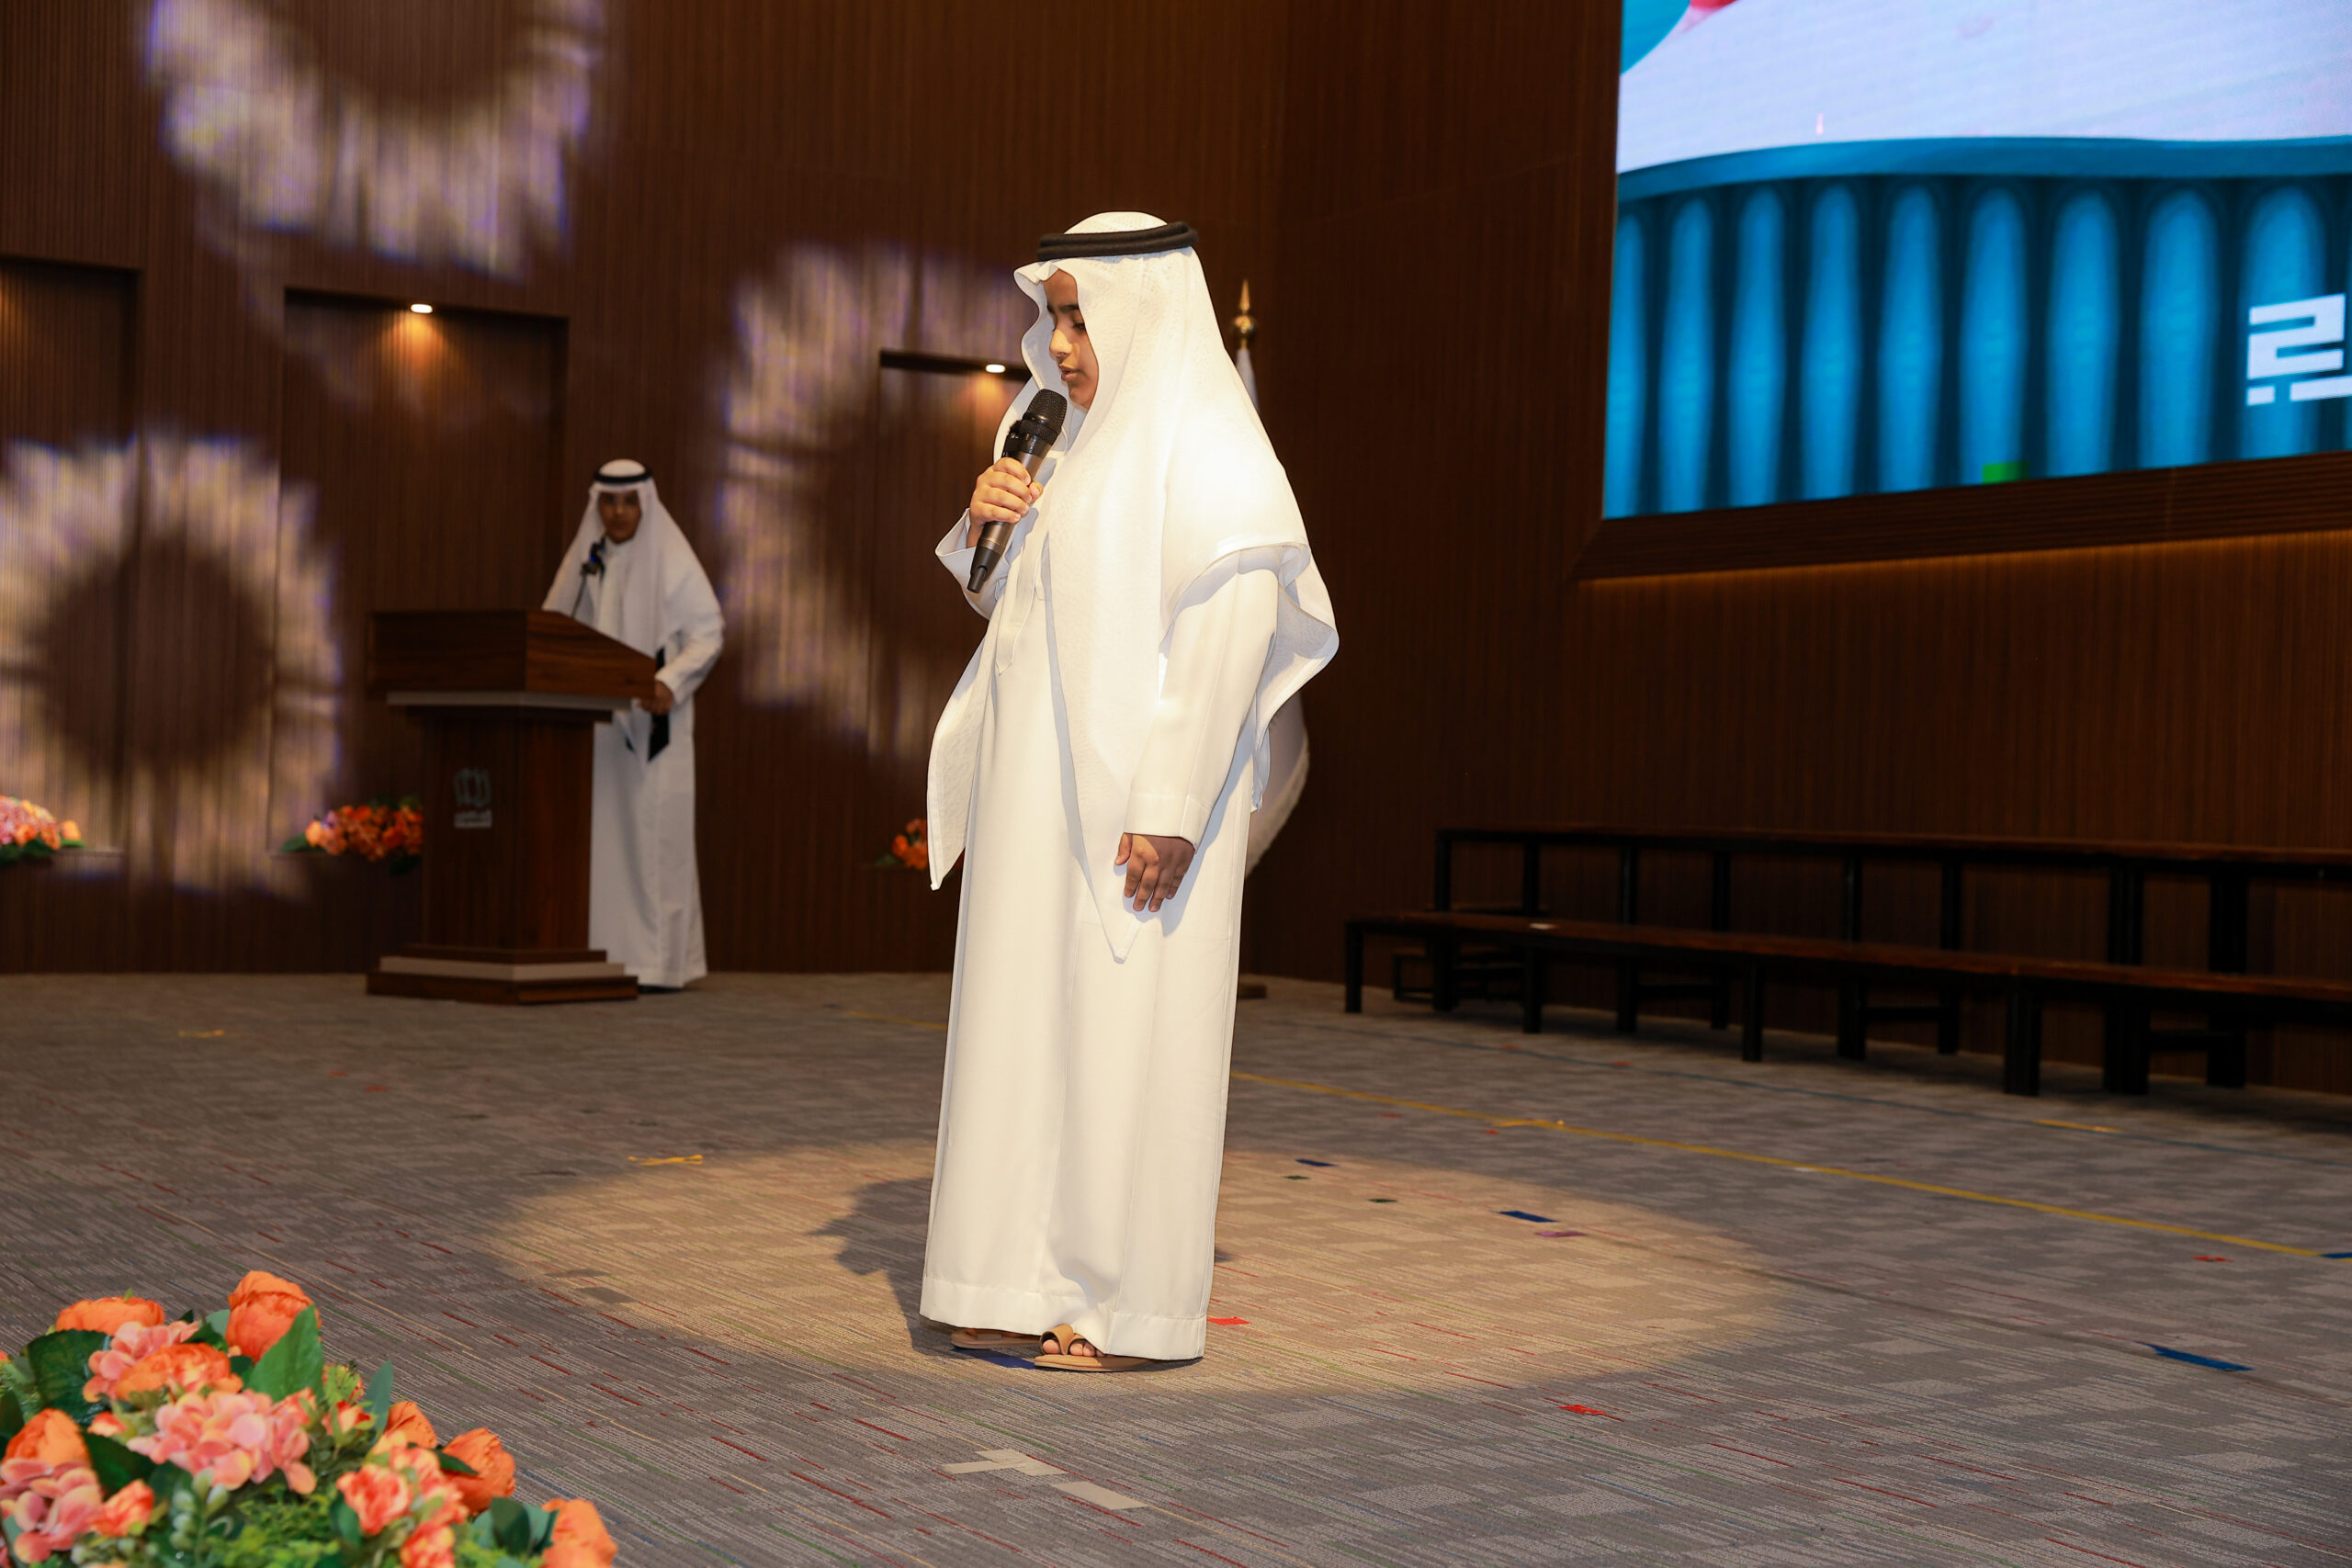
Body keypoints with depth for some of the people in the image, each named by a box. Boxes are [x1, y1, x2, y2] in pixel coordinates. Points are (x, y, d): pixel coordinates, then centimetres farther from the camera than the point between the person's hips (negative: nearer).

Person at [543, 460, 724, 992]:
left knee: (651, 831, -6)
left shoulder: (672, 561, -3)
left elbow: (707, 632, -8)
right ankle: (601, 954, 6)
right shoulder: (583, 561, 14)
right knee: (597, 833, 3)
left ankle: (660, 961, -3)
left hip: (649, 722, -5)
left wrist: (671, 683, -23)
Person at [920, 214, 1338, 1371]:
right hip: (1051, 795, 9)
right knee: (1039, 1026, 9)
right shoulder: (1089, 440, 16)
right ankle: (1047, 1288, 17)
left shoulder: (1206, 444, -12)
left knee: (1125, 1037, -4)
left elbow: (1233, 629, -20)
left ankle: (1137, 1309, 5)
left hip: (1138, 793, -9)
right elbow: (1010, 598, 23)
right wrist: (986, 522, 0)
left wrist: (1171, 810, -25)